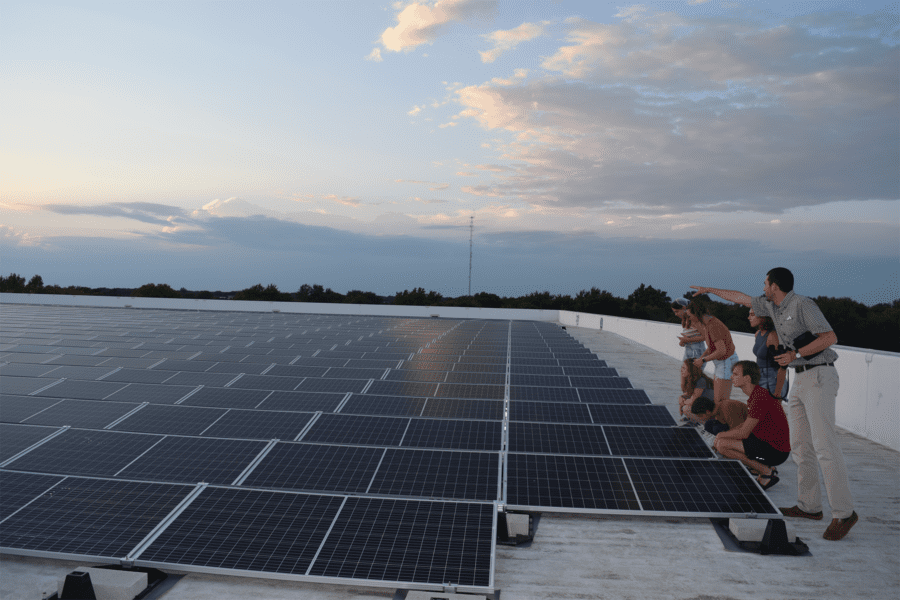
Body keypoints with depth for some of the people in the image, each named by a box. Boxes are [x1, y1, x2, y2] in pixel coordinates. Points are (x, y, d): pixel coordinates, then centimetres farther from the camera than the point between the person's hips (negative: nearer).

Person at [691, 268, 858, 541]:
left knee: (824, 446, -13)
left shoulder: (802, 305, -11)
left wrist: (795, 354, -18)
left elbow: (830, 337, -17)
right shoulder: (772, 306, 14)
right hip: (801, 379, 9)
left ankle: (843, 513, -8)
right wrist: (710, 290, 34)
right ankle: (809, 506, 16)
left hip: (819, 377, -9)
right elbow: (742, 298, 28)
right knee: (800, 446, 9)